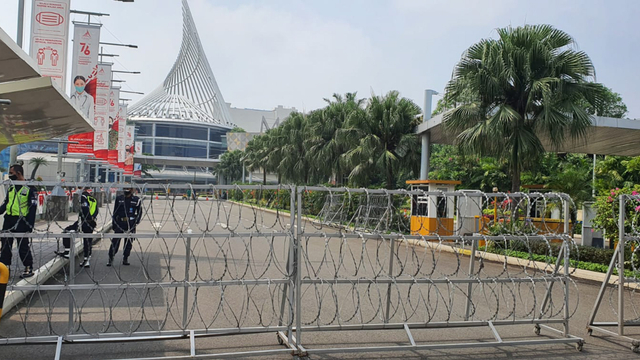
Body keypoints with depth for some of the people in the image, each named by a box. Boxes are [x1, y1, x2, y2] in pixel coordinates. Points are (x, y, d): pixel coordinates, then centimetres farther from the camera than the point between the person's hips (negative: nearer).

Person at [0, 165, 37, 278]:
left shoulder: (30, 188, -7)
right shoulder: (11, 188, 13)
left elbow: (33, 207, -9)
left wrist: (30, 224, -14)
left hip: (21, 221, -7)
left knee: (23, 247, -1)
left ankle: (29, 269, 9)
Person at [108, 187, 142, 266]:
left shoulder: (137, 200, 4)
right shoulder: (119, 199, 9)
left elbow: (139, 213, 9)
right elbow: (115, 212, 13)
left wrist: (136, 222, -2)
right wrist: (114, 223, 9)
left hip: (130, 225, 0)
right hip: (119, 224, 0)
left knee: (128, 243, 4)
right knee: (115, 242, -4)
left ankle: (125, 259, 16)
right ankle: (110, 259, 1)